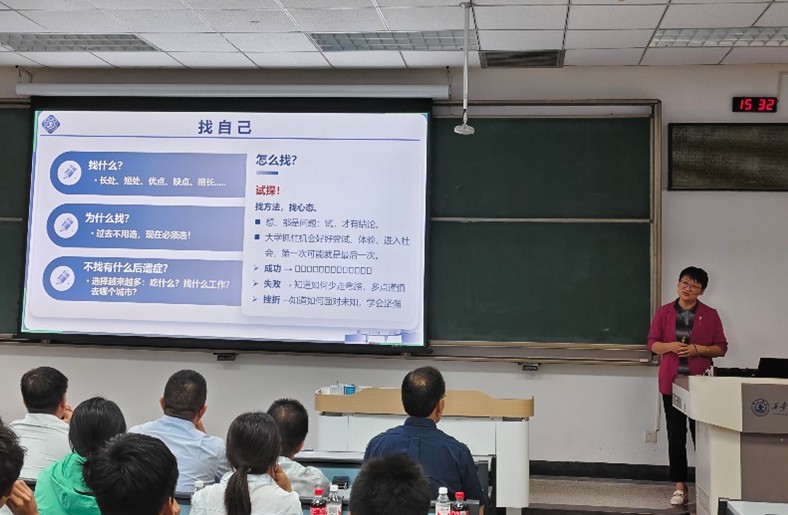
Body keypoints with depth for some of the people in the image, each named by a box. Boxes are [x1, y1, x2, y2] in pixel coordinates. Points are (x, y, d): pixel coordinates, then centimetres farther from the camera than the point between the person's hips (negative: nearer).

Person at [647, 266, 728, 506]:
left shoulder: (710, 315, 3)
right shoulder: (664, 312, 5)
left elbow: (721, 348, 3)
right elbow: (652, 343, 7)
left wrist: (699, 349, -13)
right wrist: (670, 346, -13)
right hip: (671, 381, 1)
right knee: (676, 435, 4)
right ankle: (680, 486, 11)